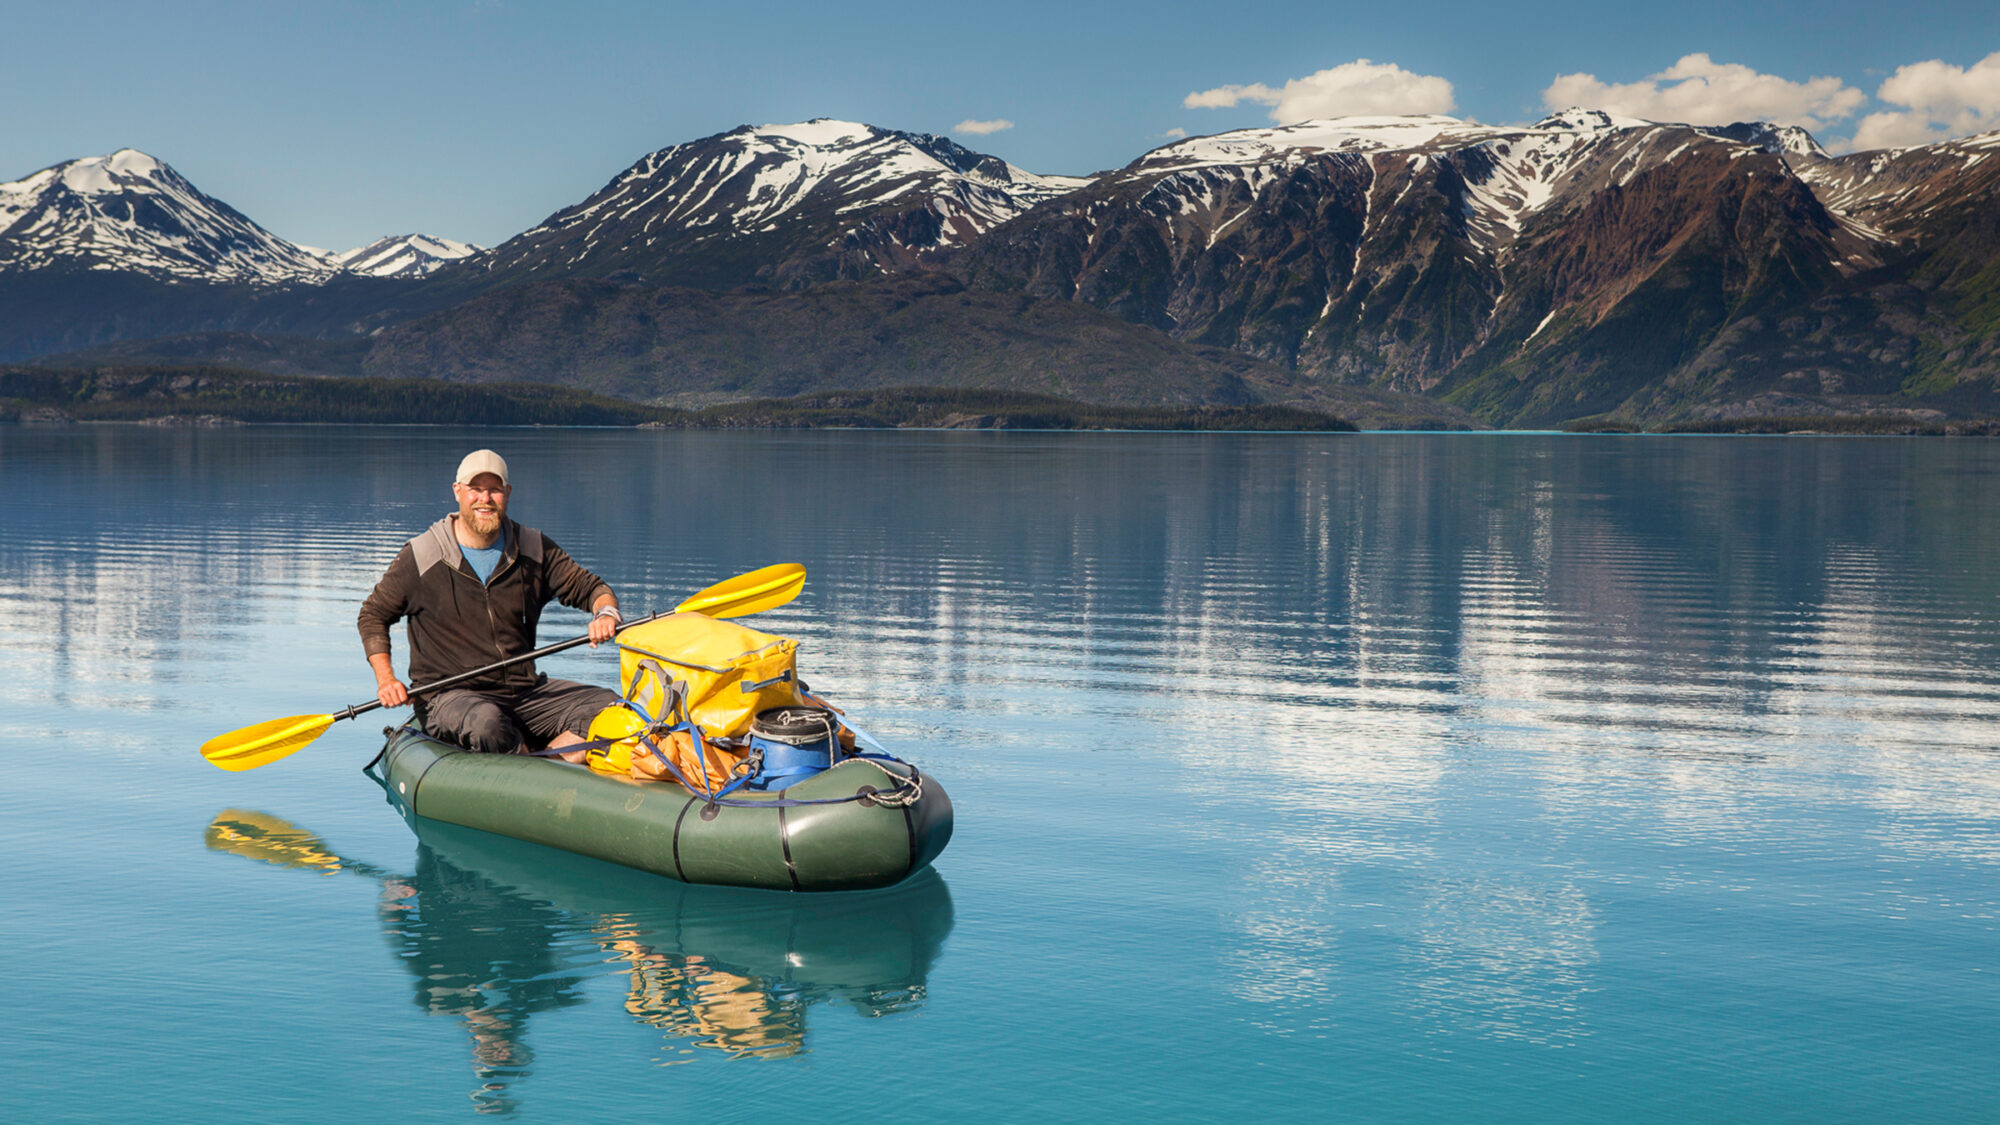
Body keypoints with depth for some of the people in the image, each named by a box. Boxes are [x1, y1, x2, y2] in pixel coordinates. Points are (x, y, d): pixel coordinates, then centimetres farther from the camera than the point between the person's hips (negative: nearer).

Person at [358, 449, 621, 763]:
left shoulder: (534, 550, 6)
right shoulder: (421, 557, -2)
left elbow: (590, 588, 12)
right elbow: (373, 615, 9)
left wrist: (605, 613, -13)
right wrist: (385, 679, -5)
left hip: (525, 691, 4)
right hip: (448, 696, -4)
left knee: (607, 705, -17)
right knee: (485, 722, -39)